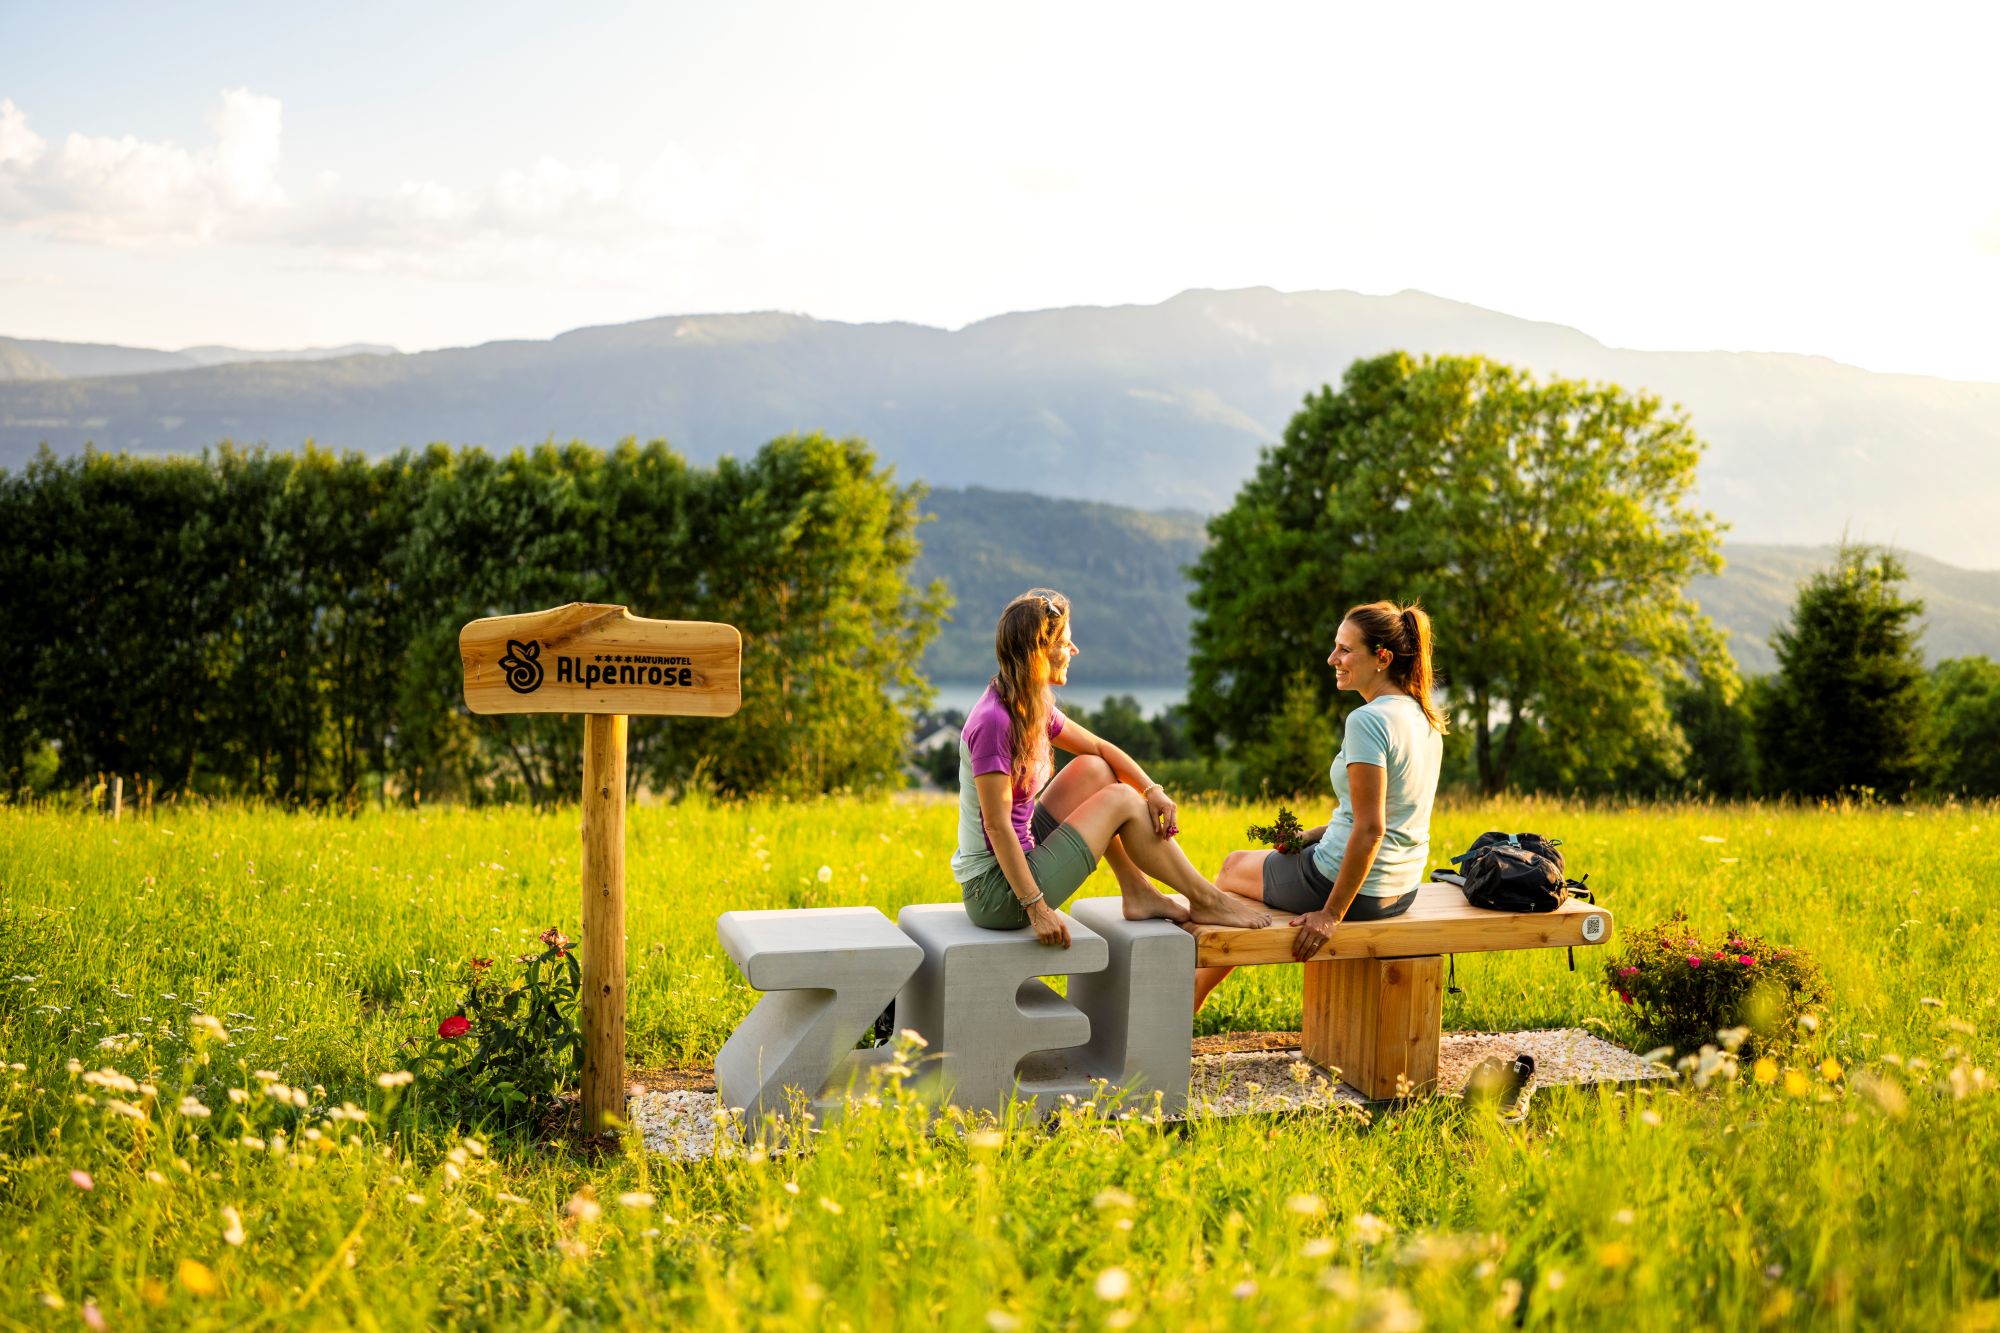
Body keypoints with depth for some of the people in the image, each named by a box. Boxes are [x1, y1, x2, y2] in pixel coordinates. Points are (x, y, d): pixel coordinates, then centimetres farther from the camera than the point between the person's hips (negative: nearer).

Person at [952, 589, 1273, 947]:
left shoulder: (1032, 708, 6)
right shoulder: (993, 721, -23)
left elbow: (1100, 748, 15)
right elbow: (997, 826, -24)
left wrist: (1153, 790, -2)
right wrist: (1036, 909, -23)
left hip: (1017, 857, 9)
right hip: (997, 893, -9)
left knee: (1093, 769, 10)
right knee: (1123, 801, -5)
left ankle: (1139, 894, 13)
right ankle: (1205, 901, 10)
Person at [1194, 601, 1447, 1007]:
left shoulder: (1368, 721, -23)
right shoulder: (1425, 718, 5)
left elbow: (1370, 829, -27)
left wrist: (1331, 913, -21)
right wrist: (1311, 835, 11)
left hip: (1351, 883, -9)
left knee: (1233, 867, 20)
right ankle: (1193, 993, 37)